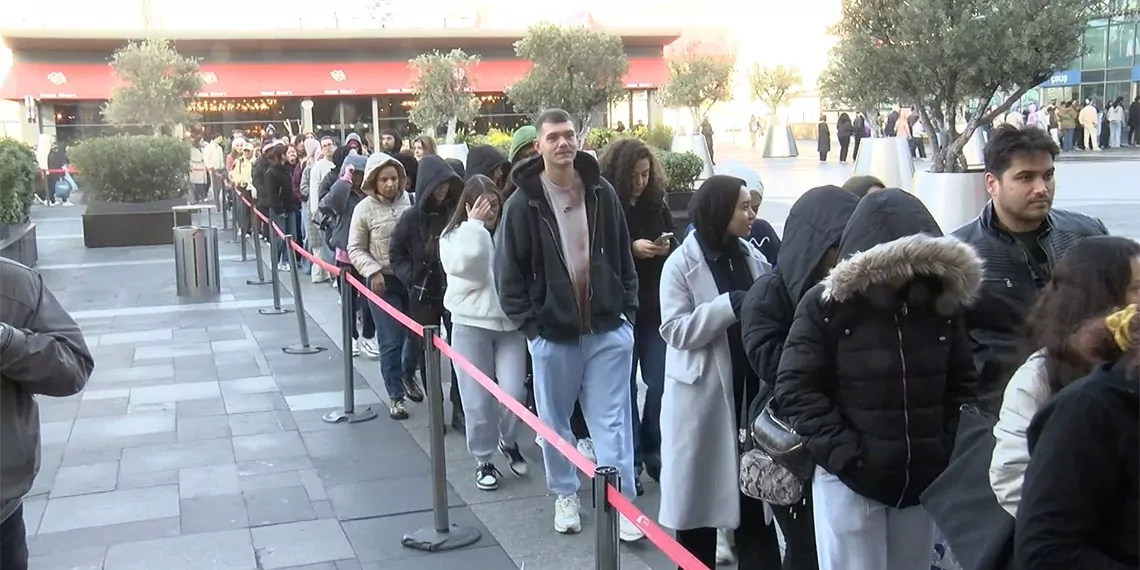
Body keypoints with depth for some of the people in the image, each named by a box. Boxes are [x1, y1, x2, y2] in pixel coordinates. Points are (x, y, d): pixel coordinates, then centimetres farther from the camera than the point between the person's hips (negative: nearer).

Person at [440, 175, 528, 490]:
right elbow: (470, 268, -19)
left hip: (509, 323, 1)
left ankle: (509, 442, 24)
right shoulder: (454, 236, -2)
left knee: (513, 393, -6)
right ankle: (483, 460, 21)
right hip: (471, 325, -1)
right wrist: (475, 225, -15)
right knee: (478, 400, 3)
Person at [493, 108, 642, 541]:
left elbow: (623, 256, 9)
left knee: (613, 420, 2)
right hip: (552, 332, 0)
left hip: (607, 328, 1)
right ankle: (565, 495, 32)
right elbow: (508, 270, -4)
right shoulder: (523, 202, -6)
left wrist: (628, 310, 4)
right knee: (554, 421, 13)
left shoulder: (602, 192, 2)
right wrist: (528, 323, -8)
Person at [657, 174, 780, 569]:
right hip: (702, 393, -4)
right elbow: (675, 329, -17)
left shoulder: (752, 256, 7)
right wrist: (731, 305, -23)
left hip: (749, 386, 4)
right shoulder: (682, 263, -8)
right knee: (699, 490, 7)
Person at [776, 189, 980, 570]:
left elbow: (962, 383, 11)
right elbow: (796, 390, -12)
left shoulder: (942, 303, 3)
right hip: (848, 481, -4)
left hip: (922, 480, 5)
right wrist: (846, 454, -17)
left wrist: (950, 449, 0)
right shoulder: (825, 305, -10)